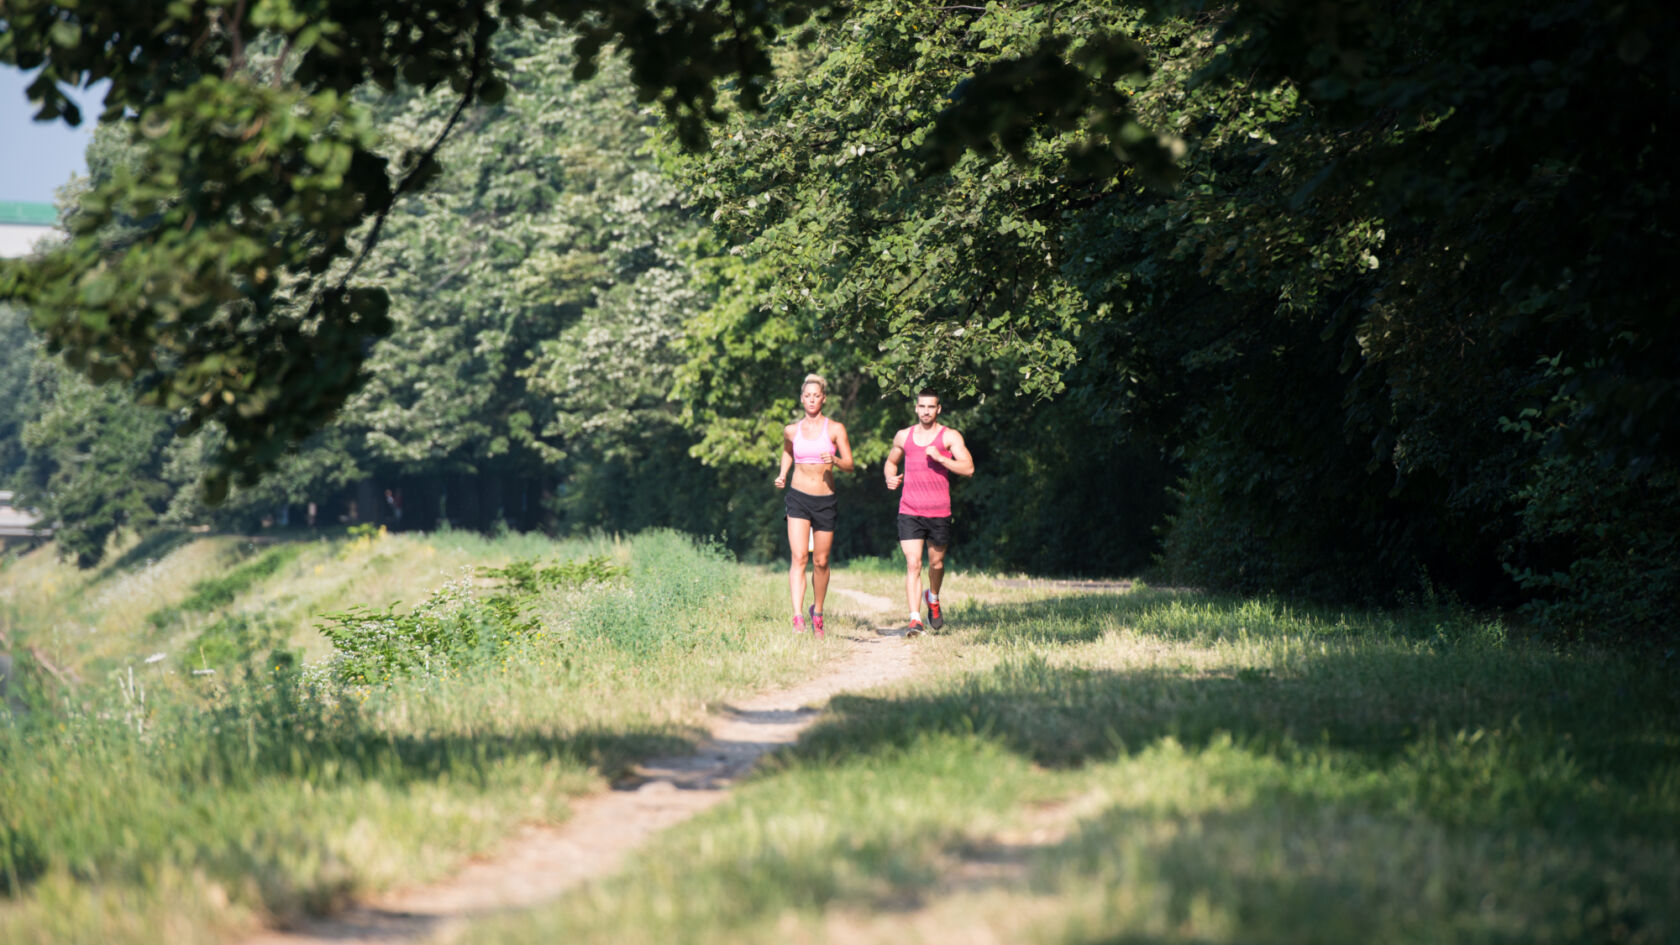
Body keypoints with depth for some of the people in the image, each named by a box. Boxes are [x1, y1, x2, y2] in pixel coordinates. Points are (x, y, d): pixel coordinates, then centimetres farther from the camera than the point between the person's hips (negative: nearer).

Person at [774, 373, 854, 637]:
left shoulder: (835, 429, 0)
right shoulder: (791, 430, 5)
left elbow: (850, 465, -2)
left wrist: (835, 460, -23)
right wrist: (782, 475, 11)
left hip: (825, 501, 0)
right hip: (798, 497, 0)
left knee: (821, 561, 8)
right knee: (799, 556, -16)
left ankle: (817, 611, 31)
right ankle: (798, 617, -24)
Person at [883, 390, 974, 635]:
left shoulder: (950, 437, 1)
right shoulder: (904, 436, 11)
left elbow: (968, 468, -8)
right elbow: (891, 461, 28)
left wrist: (940, 458, -20)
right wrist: (890, 478, 6)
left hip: (939, 513, -1)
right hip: (909, 512, 1)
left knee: (936, 563, 13)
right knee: (912, 564, -11)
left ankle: (933, 598, 45)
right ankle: (915, 619, -14)